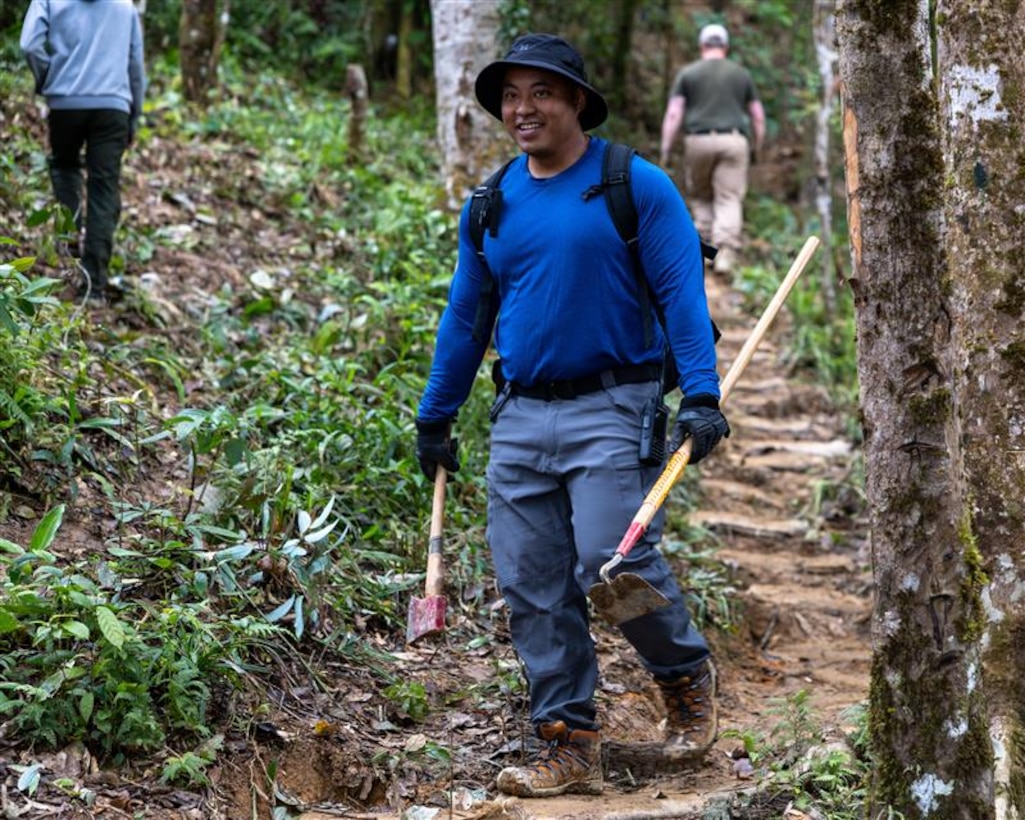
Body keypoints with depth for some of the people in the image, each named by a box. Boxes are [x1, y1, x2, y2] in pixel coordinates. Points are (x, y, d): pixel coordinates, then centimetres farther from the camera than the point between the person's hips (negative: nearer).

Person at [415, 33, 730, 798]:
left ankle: (688, 675, 14)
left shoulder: (637, 187, -2)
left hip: (614, 408, -5)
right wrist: (435, 417, 19)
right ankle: (570, 746, 9)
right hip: (521, 418, 5)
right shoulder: (491, 205, 12)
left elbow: (683, 295, -6)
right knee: (532, 588, 1)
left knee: (614, 563, -15)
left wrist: (701, 396, -17)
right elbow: (464, 317, 19)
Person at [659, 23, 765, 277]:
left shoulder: (688, 73, 7)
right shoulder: (741, 74, 12)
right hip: (734, 141, 0)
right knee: (729, 200, -2)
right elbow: (758, 115, 12)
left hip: (699, 141, 0)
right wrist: (756, 148, 21)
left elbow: (673, 113, -1)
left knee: (700, 196, 16)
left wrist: (665, 149, -1)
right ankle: (725, 252, -16)